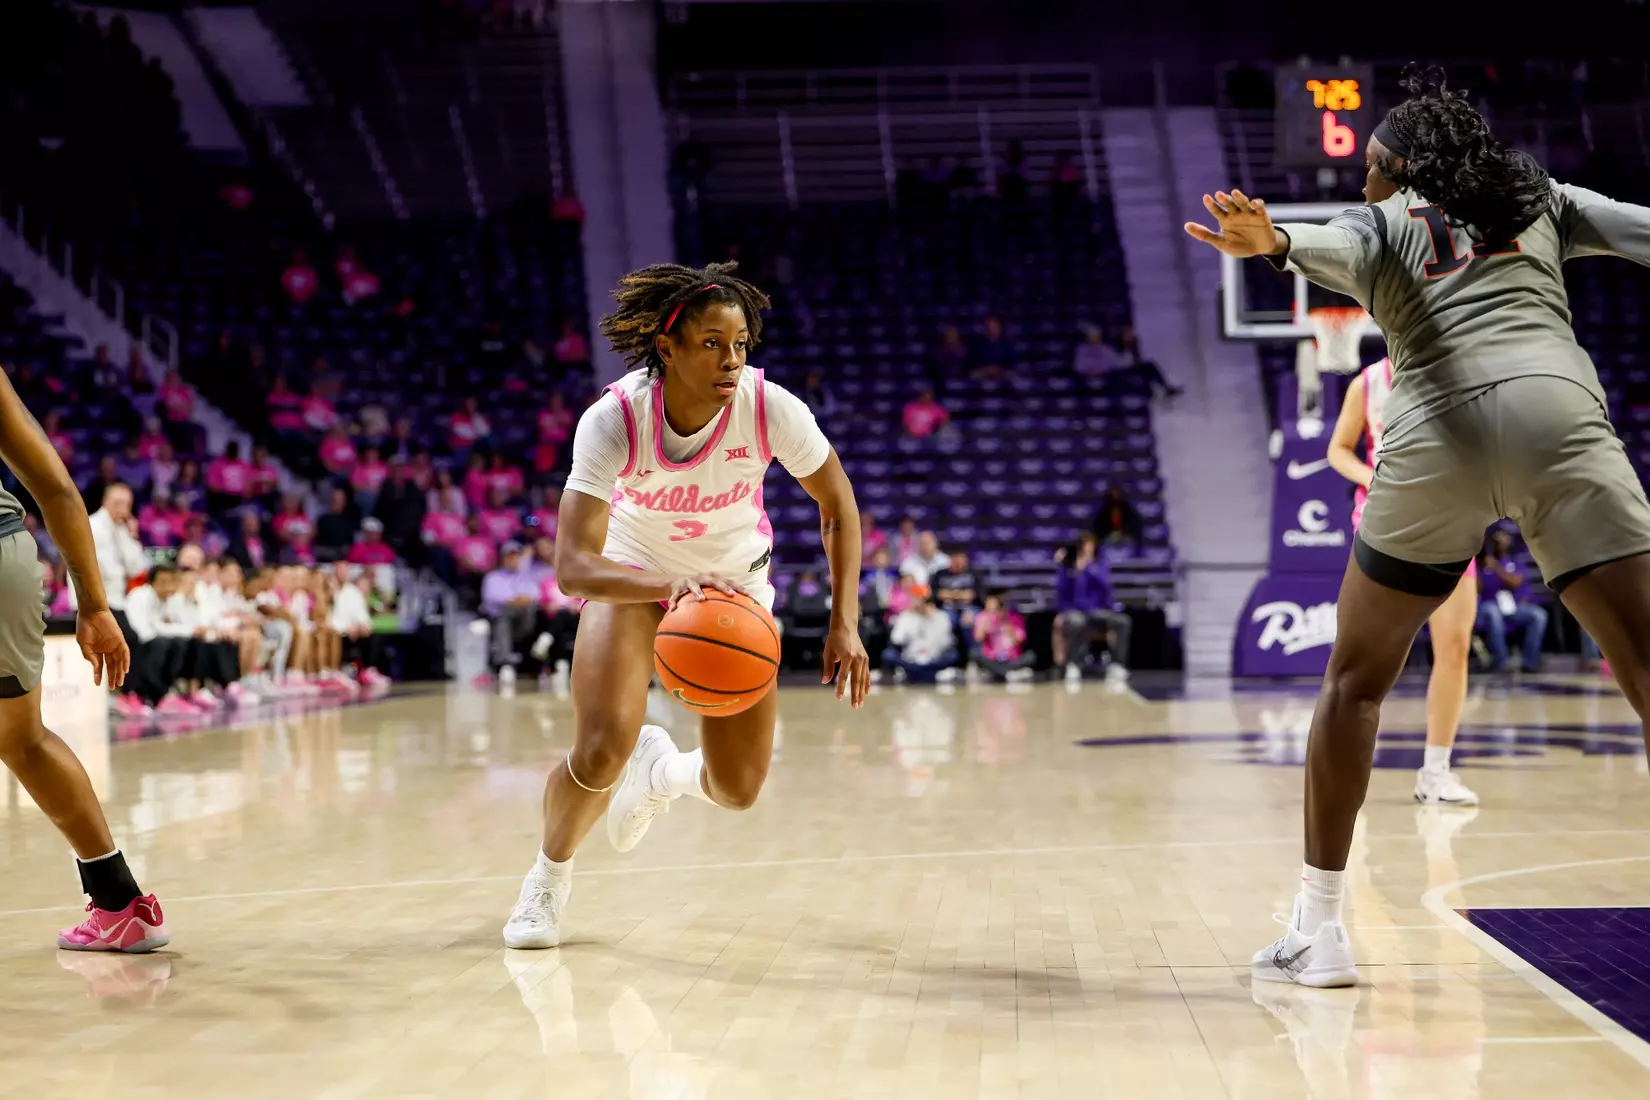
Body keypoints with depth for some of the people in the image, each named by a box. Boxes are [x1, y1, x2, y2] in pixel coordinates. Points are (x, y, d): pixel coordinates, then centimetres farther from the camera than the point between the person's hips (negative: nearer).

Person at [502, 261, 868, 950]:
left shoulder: (772, 409, -27)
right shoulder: (613, 421, -31)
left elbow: (839, 509, -10)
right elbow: (572, 566, -36)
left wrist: (844, 623, -17)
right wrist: (675, 590, -51)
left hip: (735, 579, 2)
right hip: (631, 575, -2)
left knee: (738, 790, -1)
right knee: (601, 752, -21)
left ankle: (663, 770, 37)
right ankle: (549, 876, 11)